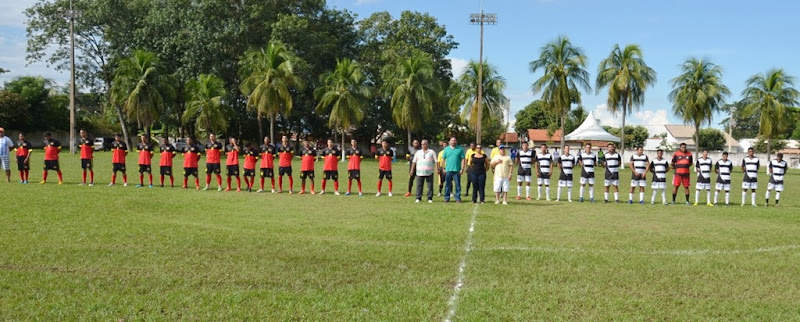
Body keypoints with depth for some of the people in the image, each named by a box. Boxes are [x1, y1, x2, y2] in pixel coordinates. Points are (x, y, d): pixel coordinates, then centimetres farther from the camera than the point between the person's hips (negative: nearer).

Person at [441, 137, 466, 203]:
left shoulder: (460, 149, 3)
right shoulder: (446, 149, 9)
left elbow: (463, 159, 1)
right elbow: (443, 159, 9)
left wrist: (462, 169, -6)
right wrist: (443, 168, 2)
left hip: (457, 170, -1)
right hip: (448, 170, 2)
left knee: (458, 185, 1)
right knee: (447, 185, 5)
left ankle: (458, 198, 6)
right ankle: (446, 198, 12)